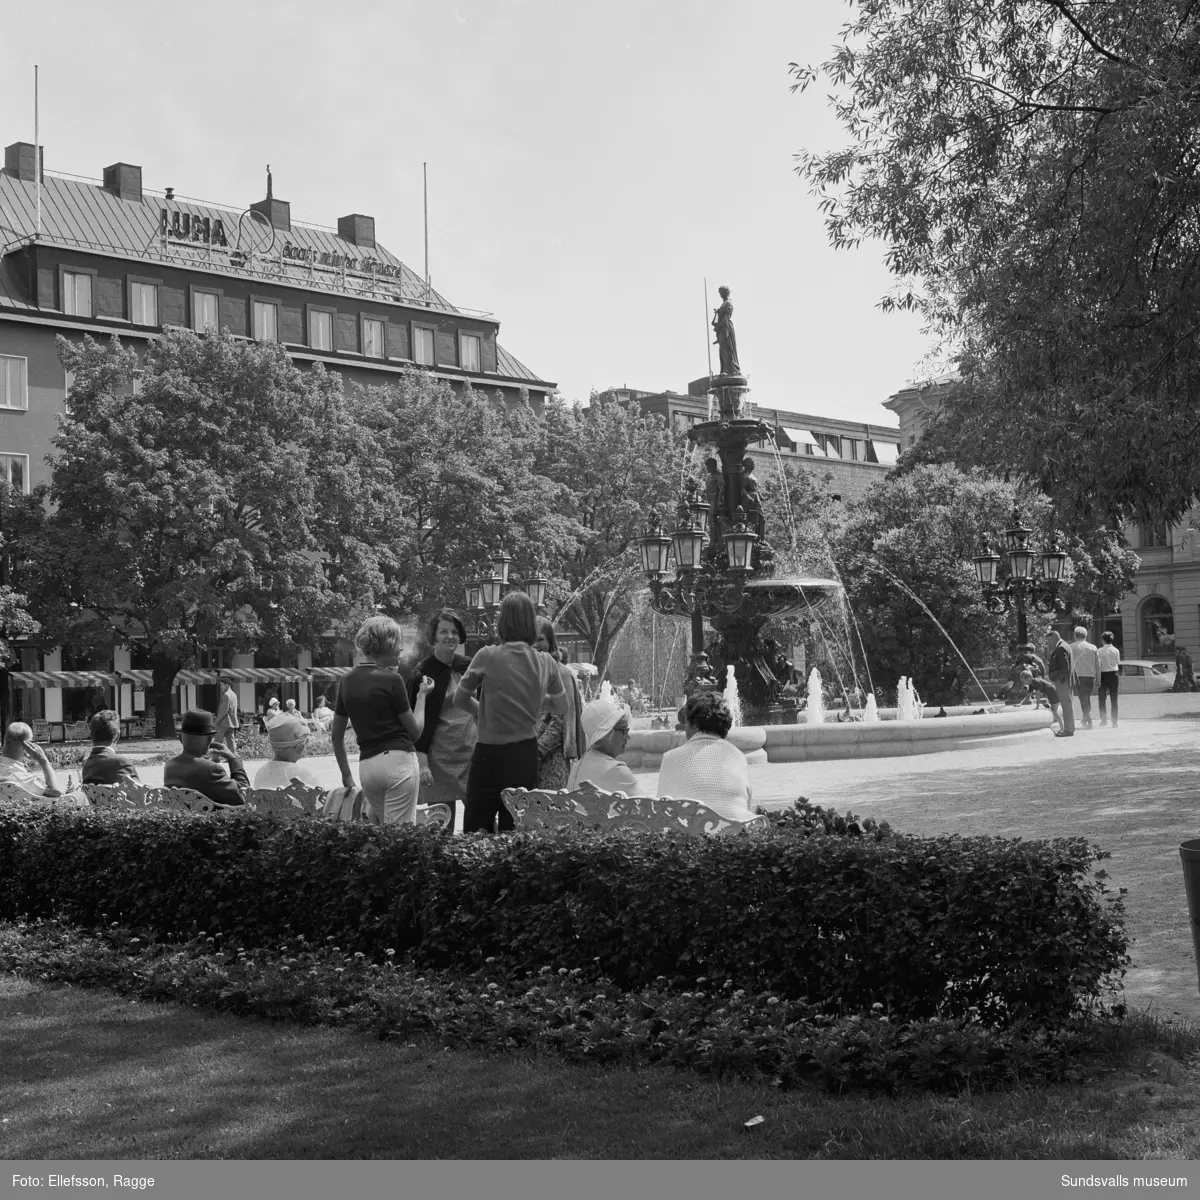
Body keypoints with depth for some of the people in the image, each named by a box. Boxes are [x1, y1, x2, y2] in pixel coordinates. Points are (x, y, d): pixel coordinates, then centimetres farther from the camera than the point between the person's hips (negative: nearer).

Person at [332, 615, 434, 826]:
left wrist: (346, 773, 25)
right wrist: (422, 695, 10)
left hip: (366, 766, 6)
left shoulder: (348, 682, 9)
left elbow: (336, 734, 16)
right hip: (398, 759, -6)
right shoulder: (391, 680, -9)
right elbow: (415, 731, -3)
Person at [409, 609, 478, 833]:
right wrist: (422, 763, -12)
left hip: (473, 752, 4)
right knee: (443, 824, -1)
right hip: (441, 756, -4)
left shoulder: (468, 666, 8)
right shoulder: (423, 674, -5)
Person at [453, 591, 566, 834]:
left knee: (475, 830, 5)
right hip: (526, 757, 3)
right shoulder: (546, 664, -2)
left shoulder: (487, 657, -11)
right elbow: (562, 707, 14)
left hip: (490, 756, -3)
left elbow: (459, 700, 2)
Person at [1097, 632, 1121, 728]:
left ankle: (1103, 720, -2)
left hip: (1104, 675, -2)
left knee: (1102, 699, 6)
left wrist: (1098, 678, -7)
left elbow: (1098, 665, -11)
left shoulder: (1099, 651, -8)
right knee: (1114, 699, 6)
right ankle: (1114, 721, 4)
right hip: (1114, 674, 3)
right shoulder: (1116, 650, 1)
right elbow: (1118, 664, 6)